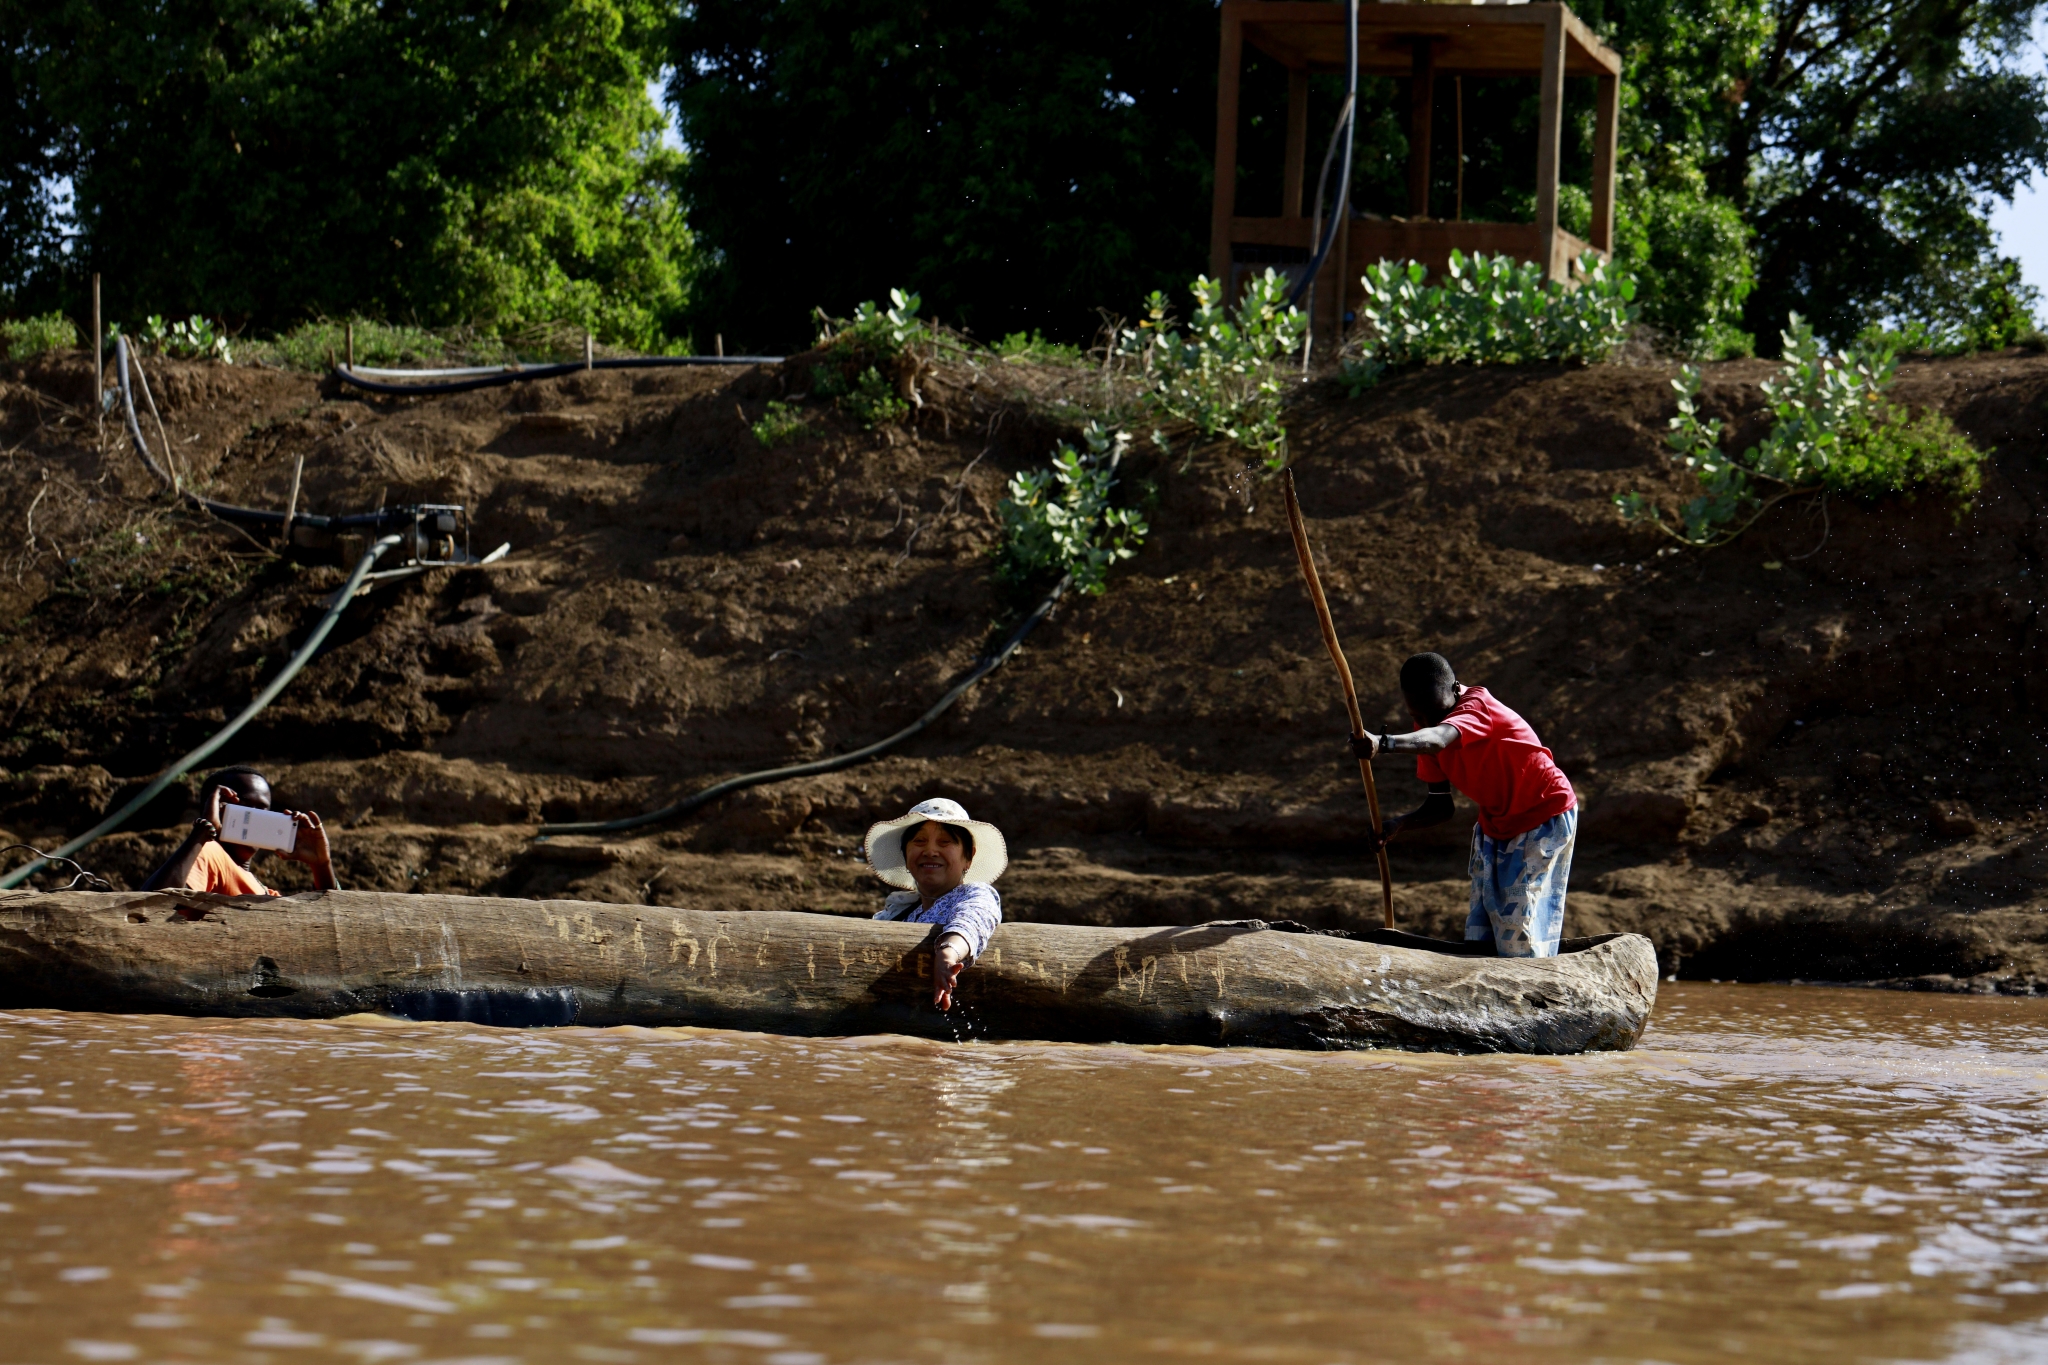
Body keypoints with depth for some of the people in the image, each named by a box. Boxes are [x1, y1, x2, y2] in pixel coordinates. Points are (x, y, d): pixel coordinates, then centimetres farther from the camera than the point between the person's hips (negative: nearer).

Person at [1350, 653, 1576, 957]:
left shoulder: (1477, 706, -28)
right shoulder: (1426, 732, -5)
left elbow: (1439, 738, -51)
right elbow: (1439, 806, 0)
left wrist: (1383, 744, -70)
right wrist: (1398, 824, -22)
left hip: (1545, 817, -8)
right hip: (1494, 826, 8)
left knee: (1521, 940, -16)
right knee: (1478, 937, 2)